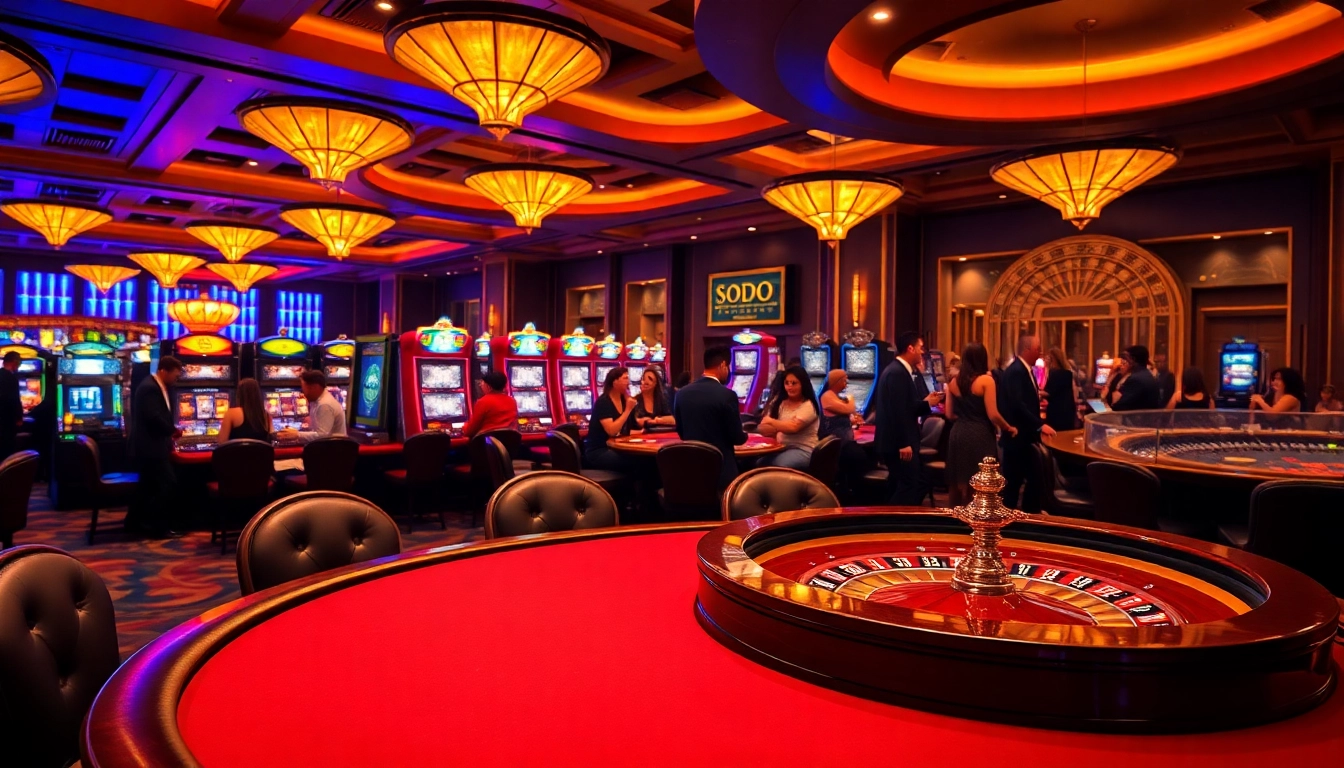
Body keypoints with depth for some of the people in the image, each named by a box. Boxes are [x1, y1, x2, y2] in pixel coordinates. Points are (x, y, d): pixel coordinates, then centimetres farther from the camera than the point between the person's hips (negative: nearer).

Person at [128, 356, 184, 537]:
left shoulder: (158, 387, 13)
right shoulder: (149, 388, -18)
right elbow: (154, 418, -26)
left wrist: (170, 432, 6)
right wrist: (173, 430, -12)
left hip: (152, 445, 11)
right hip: (150, 446, -11)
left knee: (149, 484, 18)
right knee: (168, 484, -8)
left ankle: (134, 520, 30)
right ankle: (158, 527, -1)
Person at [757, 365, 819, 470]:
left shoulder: (808, 406, -4)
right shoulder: (778, 402, 12)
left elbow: (793, 428, -18)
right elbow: (763, 429, 5)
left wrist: (771, 421, -3)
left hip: (803, 450, -5)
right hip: (780, 448, 5)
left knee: (777, 465, -34)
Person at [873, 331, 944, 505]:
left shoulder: (904, 371, 14)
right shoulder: (896, 373, -18)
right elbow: (898, 411, -23)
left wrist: (926, 402, 1)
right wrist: (904, 444, -23)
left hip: (901, 440, 10)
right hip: (898, 442, -10)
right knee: (909, 486, -5)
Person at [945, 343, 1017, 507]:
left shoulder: (954, 381, 7)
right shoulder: (986, 380, -9)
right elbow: (993, 415, -13)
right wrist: (1009, 428, 3)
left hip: (958, 434, 5)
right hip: (980, 436, -5)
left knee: (958, 482, 14)